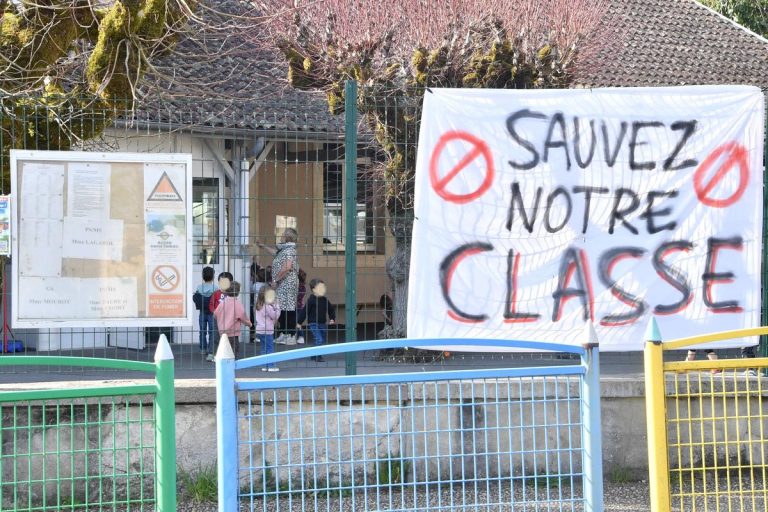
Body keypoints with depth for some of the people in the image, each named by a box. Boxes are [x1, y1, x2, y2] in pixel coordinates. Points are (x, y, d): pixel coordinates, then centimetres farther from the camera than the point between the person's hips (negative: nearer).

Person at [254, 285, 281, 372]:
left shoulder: (257, 306, 8)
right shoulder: (268, 306, -18)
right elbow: (275, 316, -10)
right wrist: (277, 308, 1)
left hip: (259, 330, 8)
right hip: (267, 331, -8)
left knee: (264, 349, 13)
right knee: (270, 348, -2)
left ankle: (265, 366, 13)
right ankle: (271, 366, -2)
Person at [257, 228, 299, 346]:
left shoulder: (289, 250, -14)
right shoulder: (284, 250, 18)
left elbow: (287, 267, -26)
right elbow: (274, 252, 40)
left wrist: (276, 279, -20)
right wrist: (262, 246, 48)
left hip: (287, 284, -10)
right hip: (282, 286, 10)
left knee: (289, 309, -9)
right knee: (282, 310, 13)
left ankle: (291, 336, -9)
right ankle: (284, 335, 19)